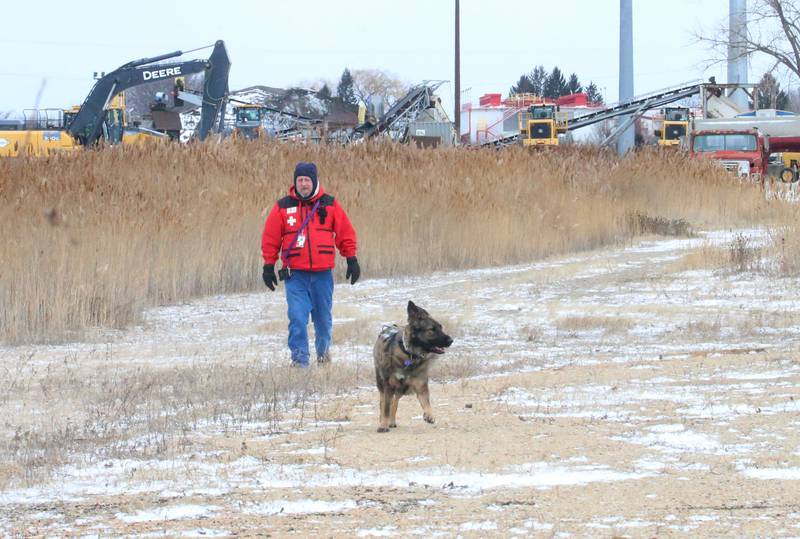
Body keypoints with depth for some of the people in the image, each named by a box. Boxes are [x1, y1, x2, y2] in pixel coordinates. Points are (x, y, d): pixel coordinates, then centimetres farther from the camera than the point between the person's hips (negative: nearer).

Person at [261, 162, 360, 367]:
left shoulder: (329, 205, 3)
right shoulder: (283, 207, 1)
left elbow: (345, 233, 8)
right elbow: (270, 238, 4)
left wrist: (352, 260, 6)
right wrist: (269, 266, 2)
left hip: (323, 273, 1)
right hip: (295, 275, -1)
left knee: (323, 316, 13)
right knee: (297, 317, -12)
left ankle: (323, 349, 36)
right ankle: (299, 358, -7)